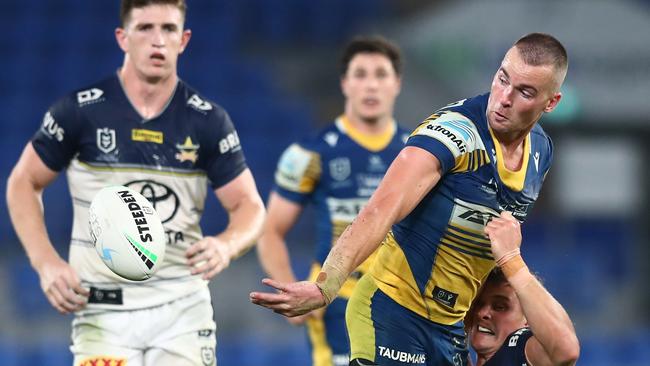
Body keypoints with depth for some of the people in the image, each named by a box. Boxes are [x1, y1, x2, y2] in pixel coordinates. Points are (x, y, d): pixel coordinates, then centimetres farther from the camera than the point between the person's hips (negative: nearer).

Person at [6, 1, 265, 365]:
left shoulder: (208, 120, 1)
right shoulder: (81, 110, -3)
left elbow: (249, 207, 5)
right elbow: (24, 183, 7)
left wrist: (226, 246, -19)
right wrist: (46, 261, -8)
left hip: (182, 306, 2)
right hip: (102, 310, -2)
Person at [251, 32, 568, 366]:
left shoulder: (541, 151, 3)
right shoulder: (455, 128, -21)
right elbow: (381, 212, -34)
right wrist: (324, 287, -46)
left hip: (449, 323, 7)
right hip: (395, 311, -7)